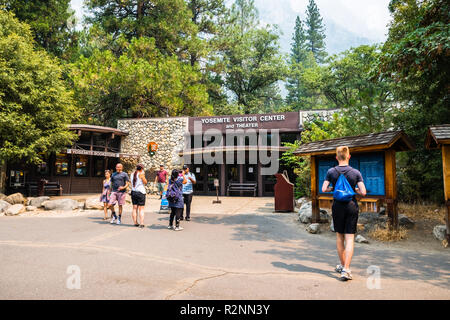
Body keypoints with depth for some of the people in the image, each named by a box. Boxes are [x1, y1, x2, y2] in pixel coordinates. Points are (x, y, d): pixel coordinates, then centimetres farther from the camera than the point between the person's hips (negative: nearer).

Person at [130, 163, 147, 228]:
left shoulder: (132, 174, 9)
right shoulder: (141, 174, -11)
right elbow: (145, 182, -4)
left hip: (133, 192, 6)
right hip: (140, 192, -6)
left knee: (134, 208, 10)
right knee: (141, 209, -3)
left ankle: (135, 223, 13)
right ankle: (141, 223, -6)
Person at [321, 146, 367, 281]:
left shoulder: (331, 172, -4)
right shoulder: (355, 172, -5)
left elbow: (324, 189, -8)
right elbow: (363, 192, -9)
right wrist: (355, 189, 11)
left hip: (337, 206, 1)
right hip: (351, 206, -1)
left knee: (339, 236, 15)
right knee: (350, 238, 1)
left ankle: (343, 266, 27)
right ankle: (346, 269, -5)